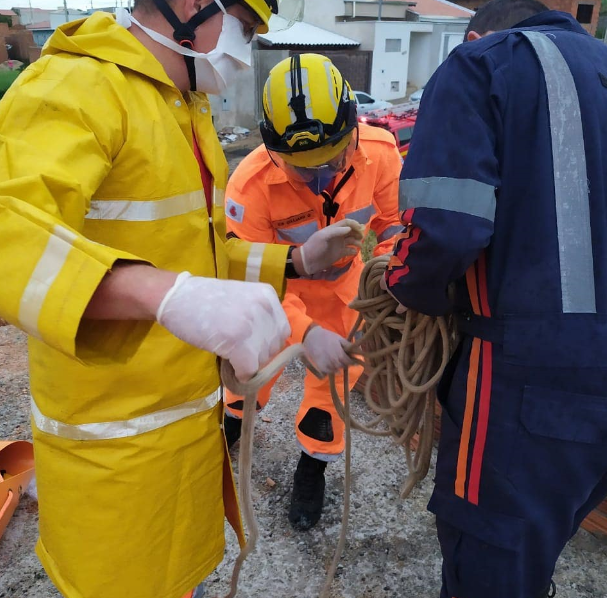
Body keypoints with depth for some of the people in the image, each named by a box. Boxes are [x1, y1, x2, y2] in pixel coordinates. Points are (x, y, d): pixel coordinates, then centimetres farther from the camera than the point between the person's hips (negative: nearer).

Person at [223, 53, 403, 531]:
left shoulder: (379, 153, -30)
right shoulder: (251, 184, -37)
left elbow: (396, 222, -15)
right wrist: (305, 332, -47)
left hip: (341, 277, 2)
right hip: (276, 274, -1)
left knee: (337, 368, 3)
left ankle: (313, 466, 28)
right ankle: (238, 415, 50)